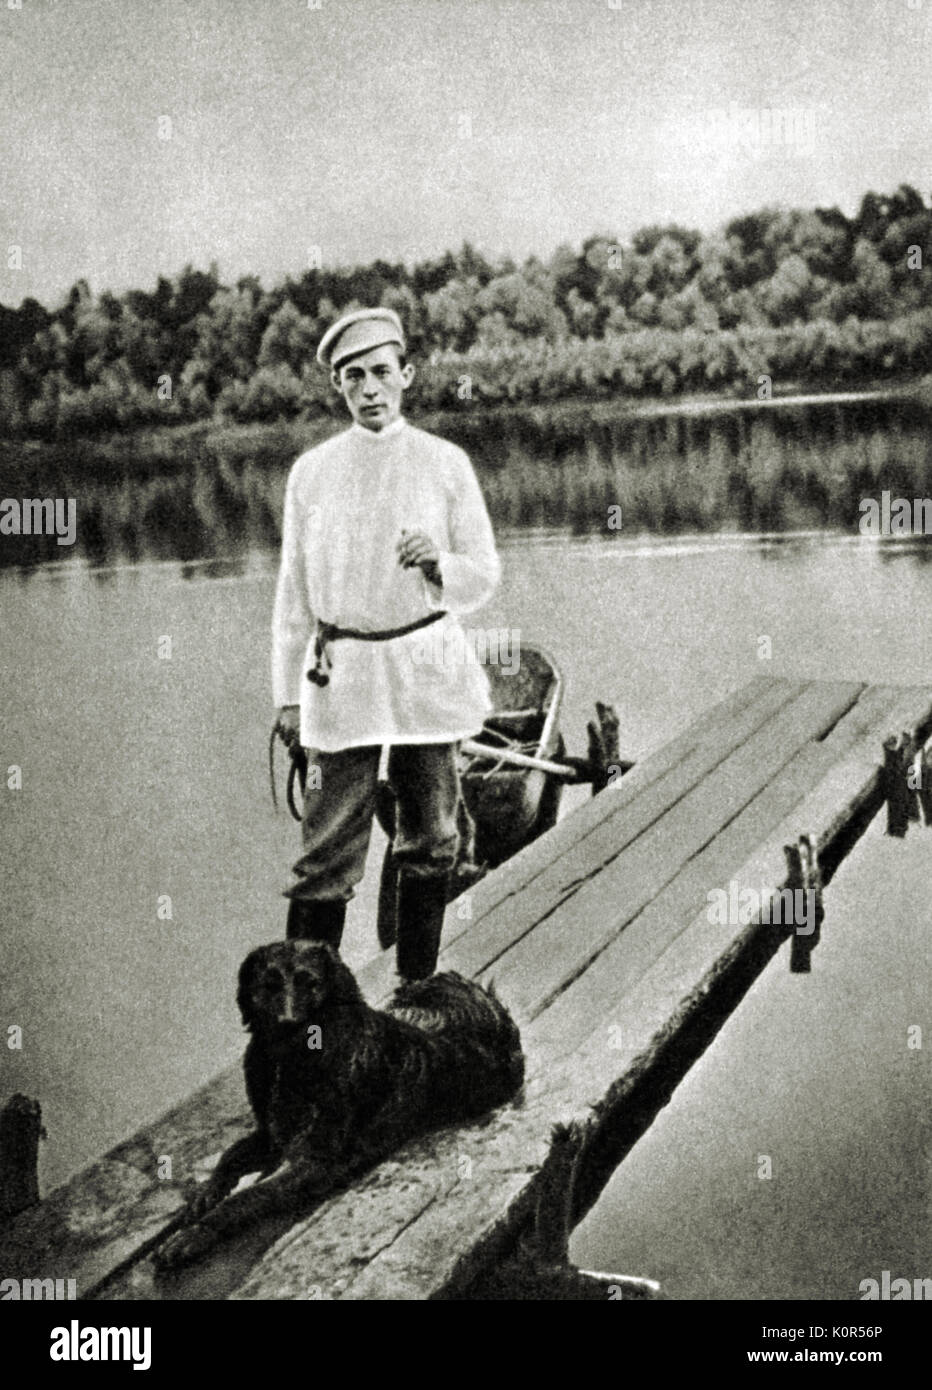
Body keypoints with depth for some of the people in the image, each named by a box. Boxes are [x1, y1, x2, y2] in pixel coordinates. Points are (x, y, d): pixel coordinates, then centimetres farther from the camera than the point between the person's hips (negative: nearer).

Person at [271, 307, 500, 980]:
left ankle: (418, 989, 20)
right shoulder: (312, 471, 5)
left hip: (427, 670, 1)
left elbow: (484, 578, 5)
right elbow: (294, 590, 9)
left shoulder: (446, 464, 3)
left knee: (429, 841, 8)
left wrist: (439, 563, -16)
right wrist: (287, 690, 8)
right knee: (328, 850, -4)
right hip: (342, 673, 0)